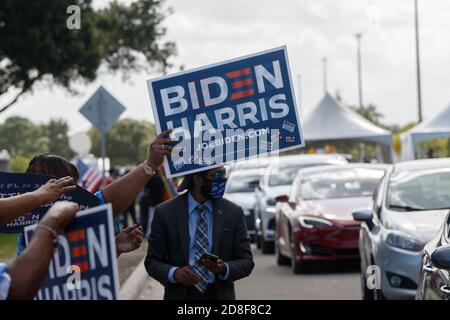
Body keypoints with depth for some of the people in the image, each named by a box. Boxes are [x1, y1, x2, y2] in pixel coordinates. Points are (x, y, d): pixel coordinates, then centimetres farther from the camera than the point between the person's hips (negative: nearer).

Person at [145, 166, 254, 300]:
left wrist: (224, 269, -18)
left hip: (219, 295, 1)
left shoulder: (233, 213, 0)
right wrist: (174, 273, -20)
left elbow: (246, 261, 2)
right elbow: (152, 261, 0)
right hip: (180, 296, -1)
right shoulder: (165, 212, -3)